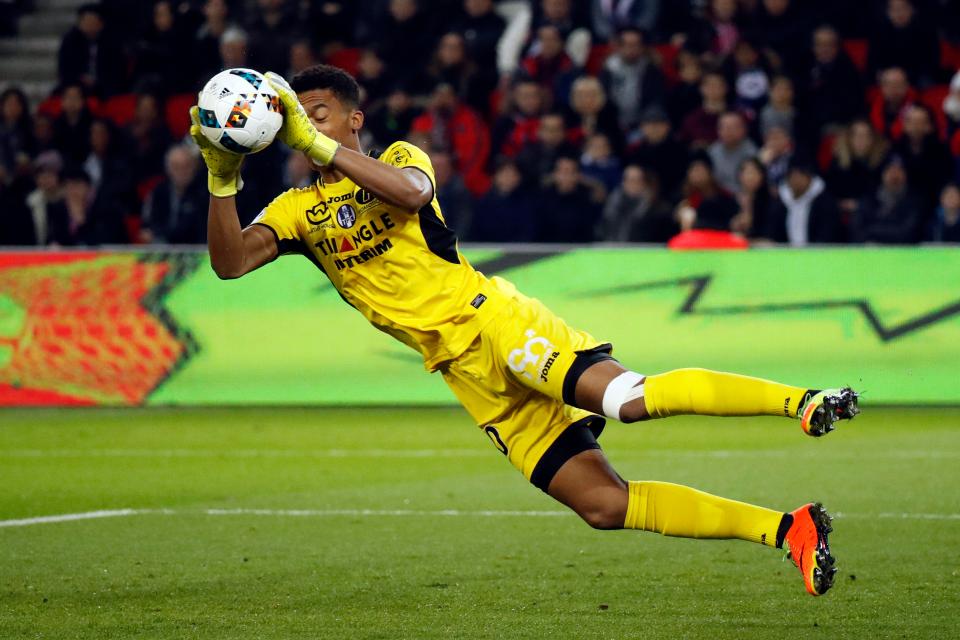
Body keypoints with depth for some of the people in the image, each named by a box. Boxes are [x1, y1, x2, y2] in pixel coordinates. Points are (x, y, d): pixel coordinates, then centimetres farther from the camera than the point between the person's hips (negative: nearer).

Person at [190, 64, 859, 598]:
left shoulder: (398, 157, 4)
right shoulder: (298, 211, 15)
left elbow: (412, 191, -20)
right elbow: (230, 260, -1)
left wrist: (317, 143, -22)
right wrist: (223, 179, -15)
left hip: (489, 318, -4)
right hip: (465, 370, 4)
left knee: (627, 397, -32)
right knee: (603, 503, -5)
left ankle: (799, 399, -26)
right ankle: (787, 529, -2)